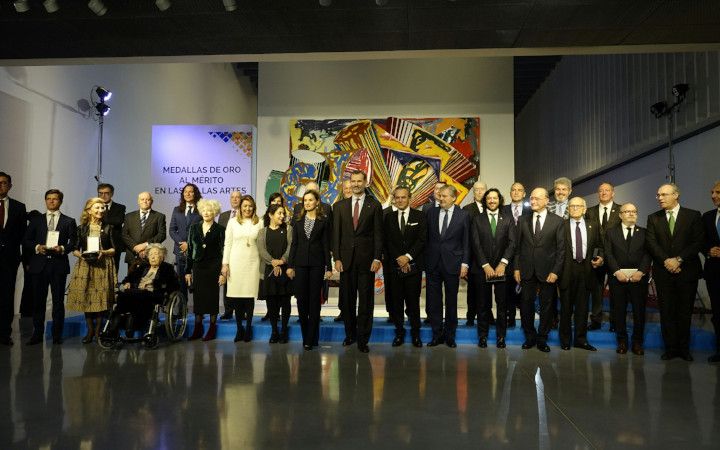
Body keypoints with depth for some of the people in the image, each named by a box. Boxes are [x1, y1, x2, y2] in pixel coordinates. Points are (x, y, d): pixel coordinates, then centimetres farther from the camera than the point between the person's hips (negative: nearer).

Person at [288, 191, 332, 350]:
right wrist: (290, 265, 2)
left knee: (314, 300, 0)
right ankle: (305, 336, 16)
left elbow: (326, 245, 0)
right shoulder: (298, 220, 9)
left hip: (317, 264, -2)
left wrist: (328, 267, -4)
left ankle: (311, 339, 5)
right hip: (300, 263, 3)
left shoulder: (324, 220, 1)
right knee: (301, 299, 3)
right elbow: (294, 243, 8)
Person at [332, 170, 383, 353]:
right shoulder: (340, 206, 9)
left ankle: (363, 339, 8)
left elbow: (378, 234, 0)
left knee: (366, 300, 1)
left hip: (366, 259, -2)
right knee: (348, 300, 9)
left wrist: (377, 258, -8)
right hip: (346, 259, 2)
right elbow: (336, 233, 6)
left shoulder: (374, 206, 2)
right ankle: (350, 334, 23)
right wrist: (337, 258, -1)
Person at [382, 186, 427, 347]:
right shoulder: (389, 217, 10)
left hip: (413, 266, -2)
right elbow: (386, 242, 4)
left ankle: (415, 333, 12)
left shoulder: (419, 216, 4)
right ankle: (399, 332, 15)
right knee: (396, 301, 4)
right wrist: (399, 259, -7)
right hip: (393, 266, 2)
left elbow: (422, 239, -3)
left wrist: (408, 256, -12)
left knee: (413, 301, 0)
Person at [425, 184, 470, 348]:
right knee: (433, 301, 5)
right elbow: (426, 238, 7)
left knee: (451, 302, 8)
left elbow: (466, 242, 0)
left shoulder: (463, 215, 0)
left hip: (452, 264, -2)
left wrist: (465, 263, -6)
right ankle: (437, 334, 18)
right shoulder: (431, 213, 6)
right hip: (433, 264, 2)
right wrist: (424, 260, 2)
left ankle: (449, 335, 21)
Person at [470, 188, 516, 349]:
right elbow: (476, 244, -1)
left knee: (502, 304, 2)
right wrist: (486, 265, -10)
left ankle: (501, 336, 13)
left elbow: (512, 243, -1)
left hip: (501, 268, 0)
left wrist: (503, 263, -12)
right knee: (483, 304, 5)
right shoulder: (477, 219, 5)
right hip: (482, 268, 0)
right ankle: (482, 336, 15)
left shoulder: (508, 219, 7)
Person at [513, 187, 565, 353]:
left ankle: (542, 338, 20)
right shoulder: (523, 220, 7)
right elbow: (518, 246, 8)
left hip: (547, 271, -2)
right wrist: (516, 268, 1)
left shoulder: (557, 221, -1)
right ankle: (530, 336, 22)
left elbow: (561, 248, -3)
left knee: (547, 306, 7)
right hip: (527, 271, 2)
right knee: (526, 305, 5)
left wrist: (556, 271, -9)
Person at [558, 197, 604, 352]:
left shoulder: (593, 225, 8)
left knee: (582, 306, 10)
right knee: (566, 306, 7)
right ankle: (565, 339, 19)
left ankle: (580, 339, 20)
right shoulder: (562, 225, -1)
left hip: (586, 269, 2)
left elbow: (599, 245, 13)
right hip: (567, 269, -2)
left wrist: (600, 257, -6)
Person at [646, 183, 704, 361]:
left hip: (687, 271, -1)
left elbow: (698, 242, -4)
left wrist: (679, 259, -13)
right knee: (666, 312, 3)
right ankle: (670, 348, 10)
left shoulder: (693, 216, 3)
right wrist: (667, 261, -13)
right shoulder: (653, 218, 8)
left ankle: (684, 348, 16)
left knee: (685, 312, 6)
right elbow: (651, 243, -1)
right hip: (663, 272, 1)